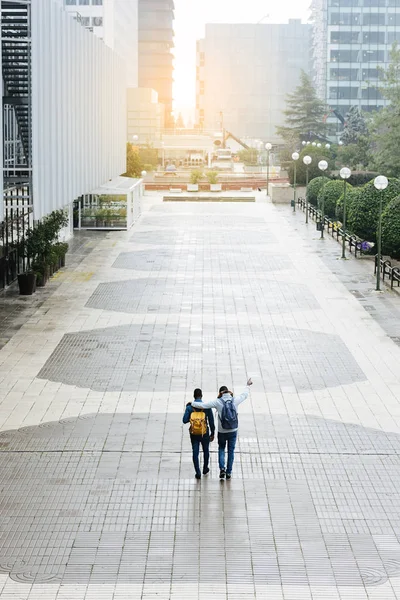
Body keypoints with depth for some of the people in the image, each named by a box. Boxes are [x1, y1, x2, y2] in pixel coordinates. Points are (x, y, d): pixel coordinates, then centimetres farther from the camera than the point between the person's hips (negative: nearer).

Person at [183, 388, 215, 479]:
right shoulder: (207, 407, -9)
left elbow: (185, 420, -12)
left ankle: (198, 473, 3)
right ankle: (205, 469, 35)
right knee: (206, 451, 21)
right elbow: (211, 421, -6)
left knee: (195, 453, 6)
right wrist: (212, 433, 5)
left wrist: (187, 408, 3)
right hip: (204, 434, 0)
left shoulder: (190, 407, -10)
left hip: (194, 434, 0)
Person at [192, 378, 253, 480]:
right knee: (231, 451, 15)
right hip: (233, 431, 2)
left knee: (221, 449, 19)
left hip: (222, 431, -2)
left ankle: (222, 468, 0)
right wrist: (248, 386, 31)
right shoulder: (235, 400, -6)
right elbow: (244, 395, 13)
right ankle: (229, 472, 19)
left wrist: (192, 403, 0)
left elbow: (203, 405, -16)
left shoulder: (218, 402, -13)